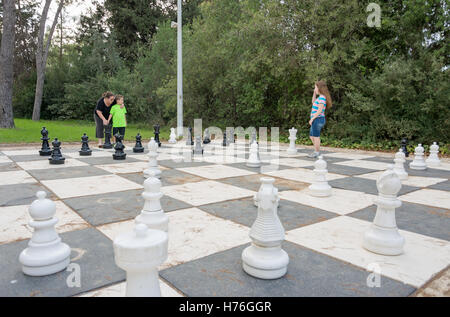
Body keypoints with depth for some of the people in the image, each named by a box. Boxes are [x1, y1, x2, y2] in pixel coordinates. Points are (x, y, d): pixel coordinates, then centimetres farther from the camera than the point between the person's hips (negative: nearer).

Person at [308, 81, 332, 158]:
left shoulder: (322, 97, -15)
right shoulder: (320, 97, 14)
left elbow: (320, 110, -20)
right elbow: (313, 103, 32)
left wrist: (312, 118, -17)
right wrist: (314, 93, 22)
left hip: (318, 119, -10)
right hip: (317, 120, 10)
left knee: (316, 137, -1)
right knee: (311, 136, 18)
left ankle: (316, 153, 8)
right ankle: (316, 151, 27)